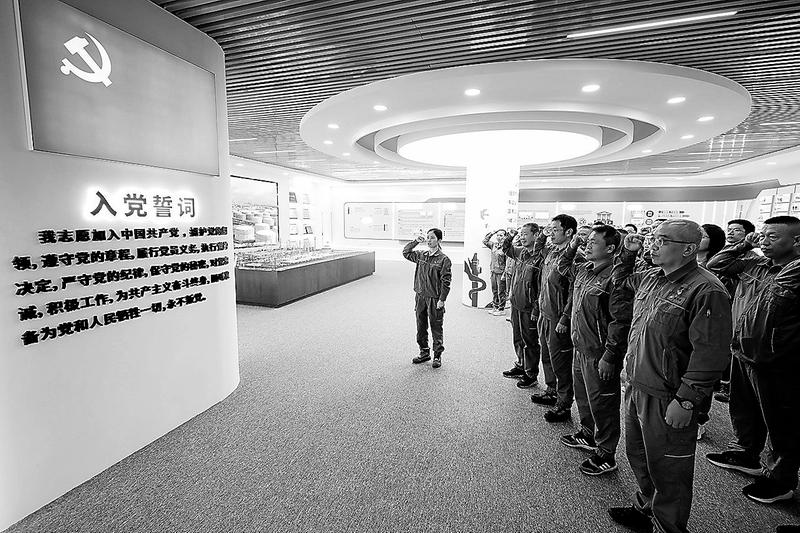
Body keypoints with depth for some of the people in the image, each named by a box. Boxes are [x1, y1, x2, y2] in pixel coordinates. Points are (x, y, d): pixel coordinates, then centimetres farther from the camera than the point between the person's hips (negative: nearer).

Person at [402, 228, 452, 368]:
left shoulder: (443, 259, -9)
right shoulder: (421, 255, 7)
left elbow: (445, 281, -10)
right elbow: (406, 253, 20)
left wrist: (442, 300, -14)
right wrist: (416, 241, 6)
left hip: (434, 299, -5)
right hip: (420, 297, 6)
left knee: (436, 328, 5)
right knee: (421, 327, 13)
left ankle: (437, 356, 18)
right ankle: (424, 352, 29)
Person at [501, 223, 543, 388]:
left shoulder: (539, 257, -18)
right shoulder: (520, 252, 5)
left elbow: (542, 287, -20)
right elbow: (506, 248, 27)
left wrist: (536, 309, -21)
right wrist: (511, 236, 7)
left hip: (528, 308, -8)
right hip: (515, 304, 8)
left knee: (530, 342, 6)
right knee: (518, 339, 21)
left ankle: (531, 376, 20)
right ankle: (521, 366, 38)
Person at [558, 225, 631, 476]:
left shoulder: (615, 277, -21)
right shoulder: (584, 270, 5)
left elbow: (621, 320, -23)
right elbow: (565, 269, 29)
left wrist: (609, 356, -22)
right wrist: (571, 248, 13)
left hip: (598, 354, -9)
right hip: (581, 348, 9)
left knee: (601, 403, 7)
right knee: (583, 395, 24)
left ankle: (606, 455, 25)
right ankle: (588, 435, 46)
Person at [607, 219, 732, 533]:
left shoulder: (706, 291, -19)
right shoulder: (651, 278, 5)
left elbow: (709, 354, -22)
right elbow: (619, 280, 27)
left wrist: (686, 401, -21)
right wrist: (627, 254, 12)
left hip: (667, 400, -8)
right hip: (636, 388, 8)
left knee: (666, 472, 11)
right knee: (638, 455, 25)